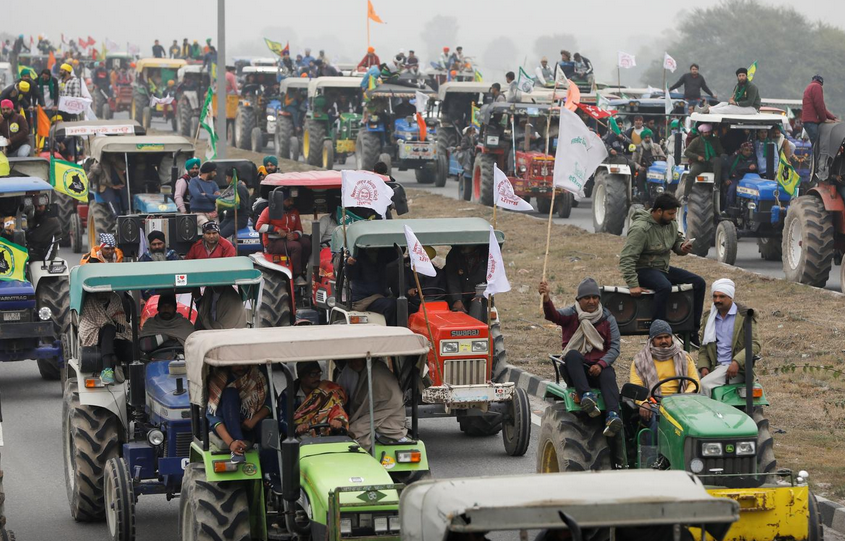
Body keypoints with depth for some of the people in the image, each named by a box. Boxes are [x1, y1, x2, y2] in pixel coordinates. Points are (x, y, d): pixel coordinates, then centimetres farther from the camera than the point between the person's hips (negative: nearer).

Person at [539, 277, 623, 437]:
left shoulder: (607, 319, 10)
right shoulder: (571, 314, 5)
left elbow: (615, 347, 2)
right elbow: (554, 316, -18)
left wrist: (601, 364, -16)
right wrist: (546, 299, -40)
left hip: (599, 366, 1)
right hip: (576, 367, -1)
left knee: (608, 376, -32)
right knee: (572, 354, -33)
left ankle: (613, 416, -54)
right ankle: (587, 396, -51)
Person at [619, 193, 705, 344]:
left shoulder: (671, 224, 3)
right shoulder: (641, 228, -22)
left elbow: (677, 241, 20)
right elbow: (626, 258, -26)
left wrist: (682, 247, -6)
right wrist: (633, 285, -33)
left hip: (663, 268, 9)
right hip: (644, 269, -9)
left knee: (699, 283, -2)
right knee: (665, 286, -38)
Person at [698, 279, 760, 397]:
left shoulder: (744, 316, 1)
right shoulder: (708, 317, 18)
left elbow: (754, 345, -8)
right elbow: (703, 347, 22)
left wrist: (737, 362, -22)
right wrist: (704, 367, 3)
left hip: (737, 370, -5)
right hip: (717, 368, 5)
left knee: (705, 384, -28)